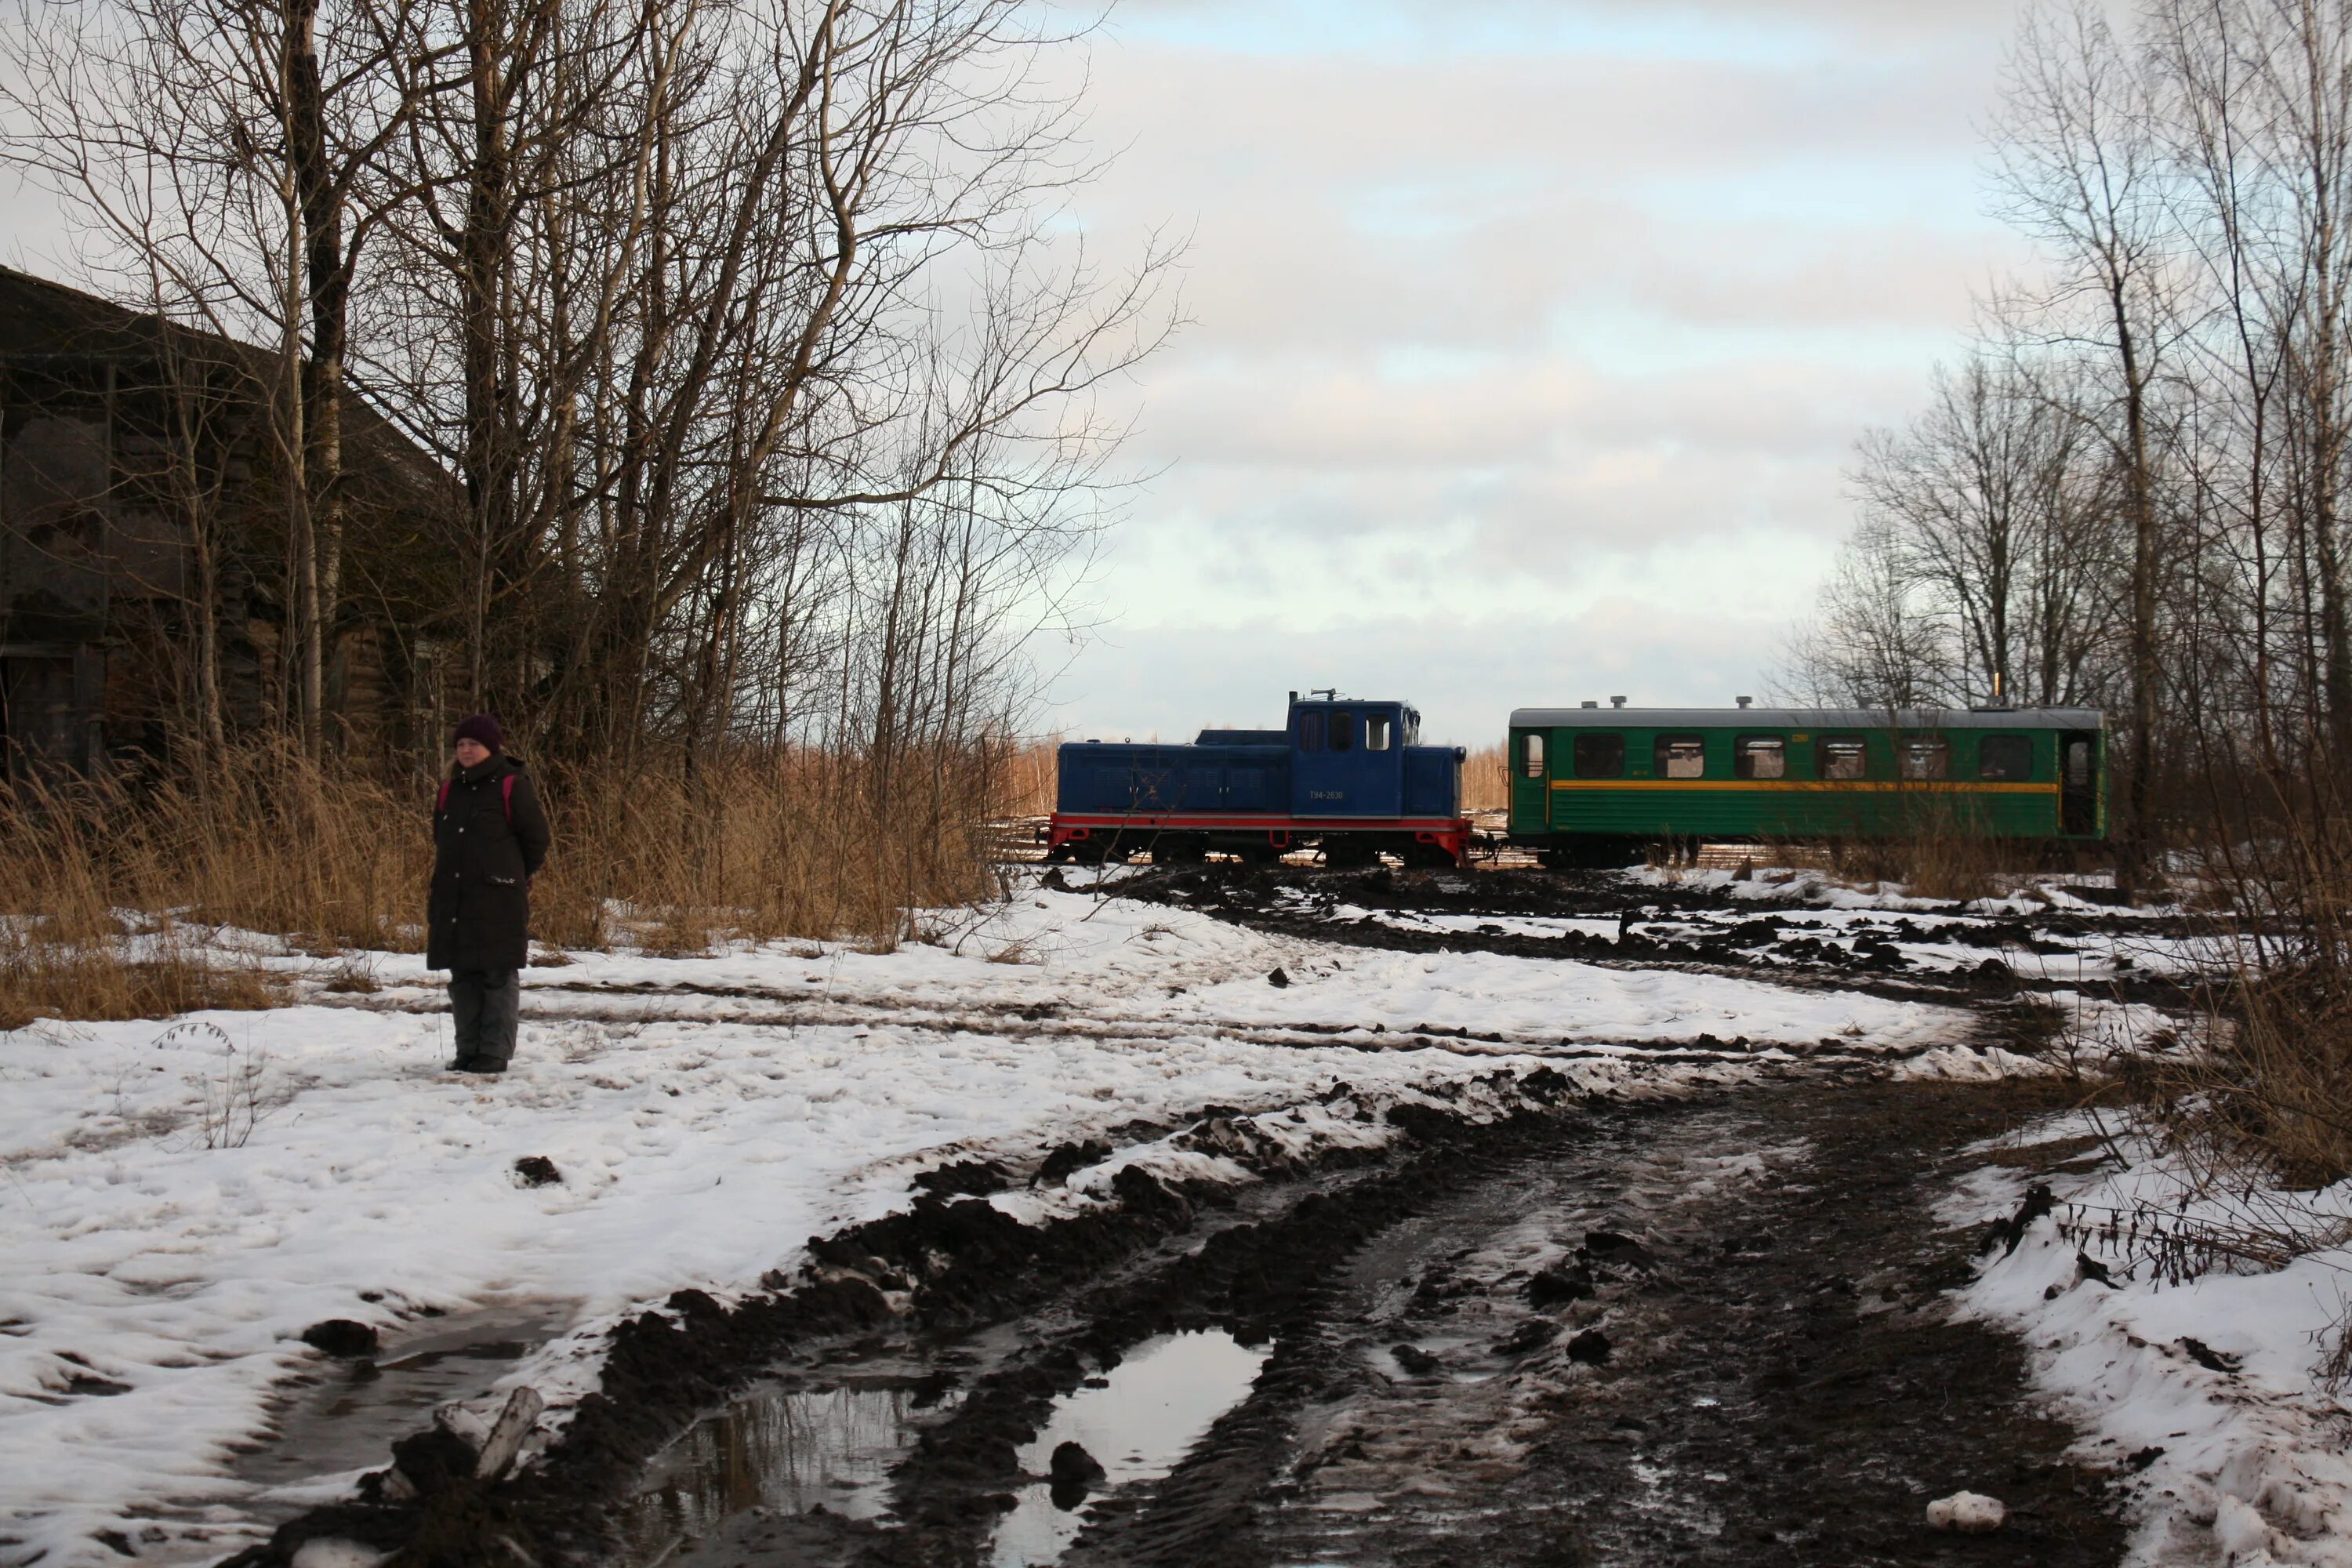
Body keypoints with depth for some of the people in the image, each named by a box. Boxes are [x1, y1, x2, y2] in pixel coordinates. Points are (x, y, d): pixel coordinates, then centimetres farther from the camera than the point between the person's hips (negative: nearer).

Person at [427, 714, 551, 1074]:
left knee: (498, 975, -3)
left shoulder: (511, 786, -5)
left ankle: (495, 1052, 0)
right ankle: (468, 1050, 15)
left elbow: (536, 838, -2)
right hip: (454, 900, 6)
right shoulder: (450, 791, 13)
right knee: (462, 976, 8)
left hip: (498, 899, -6)